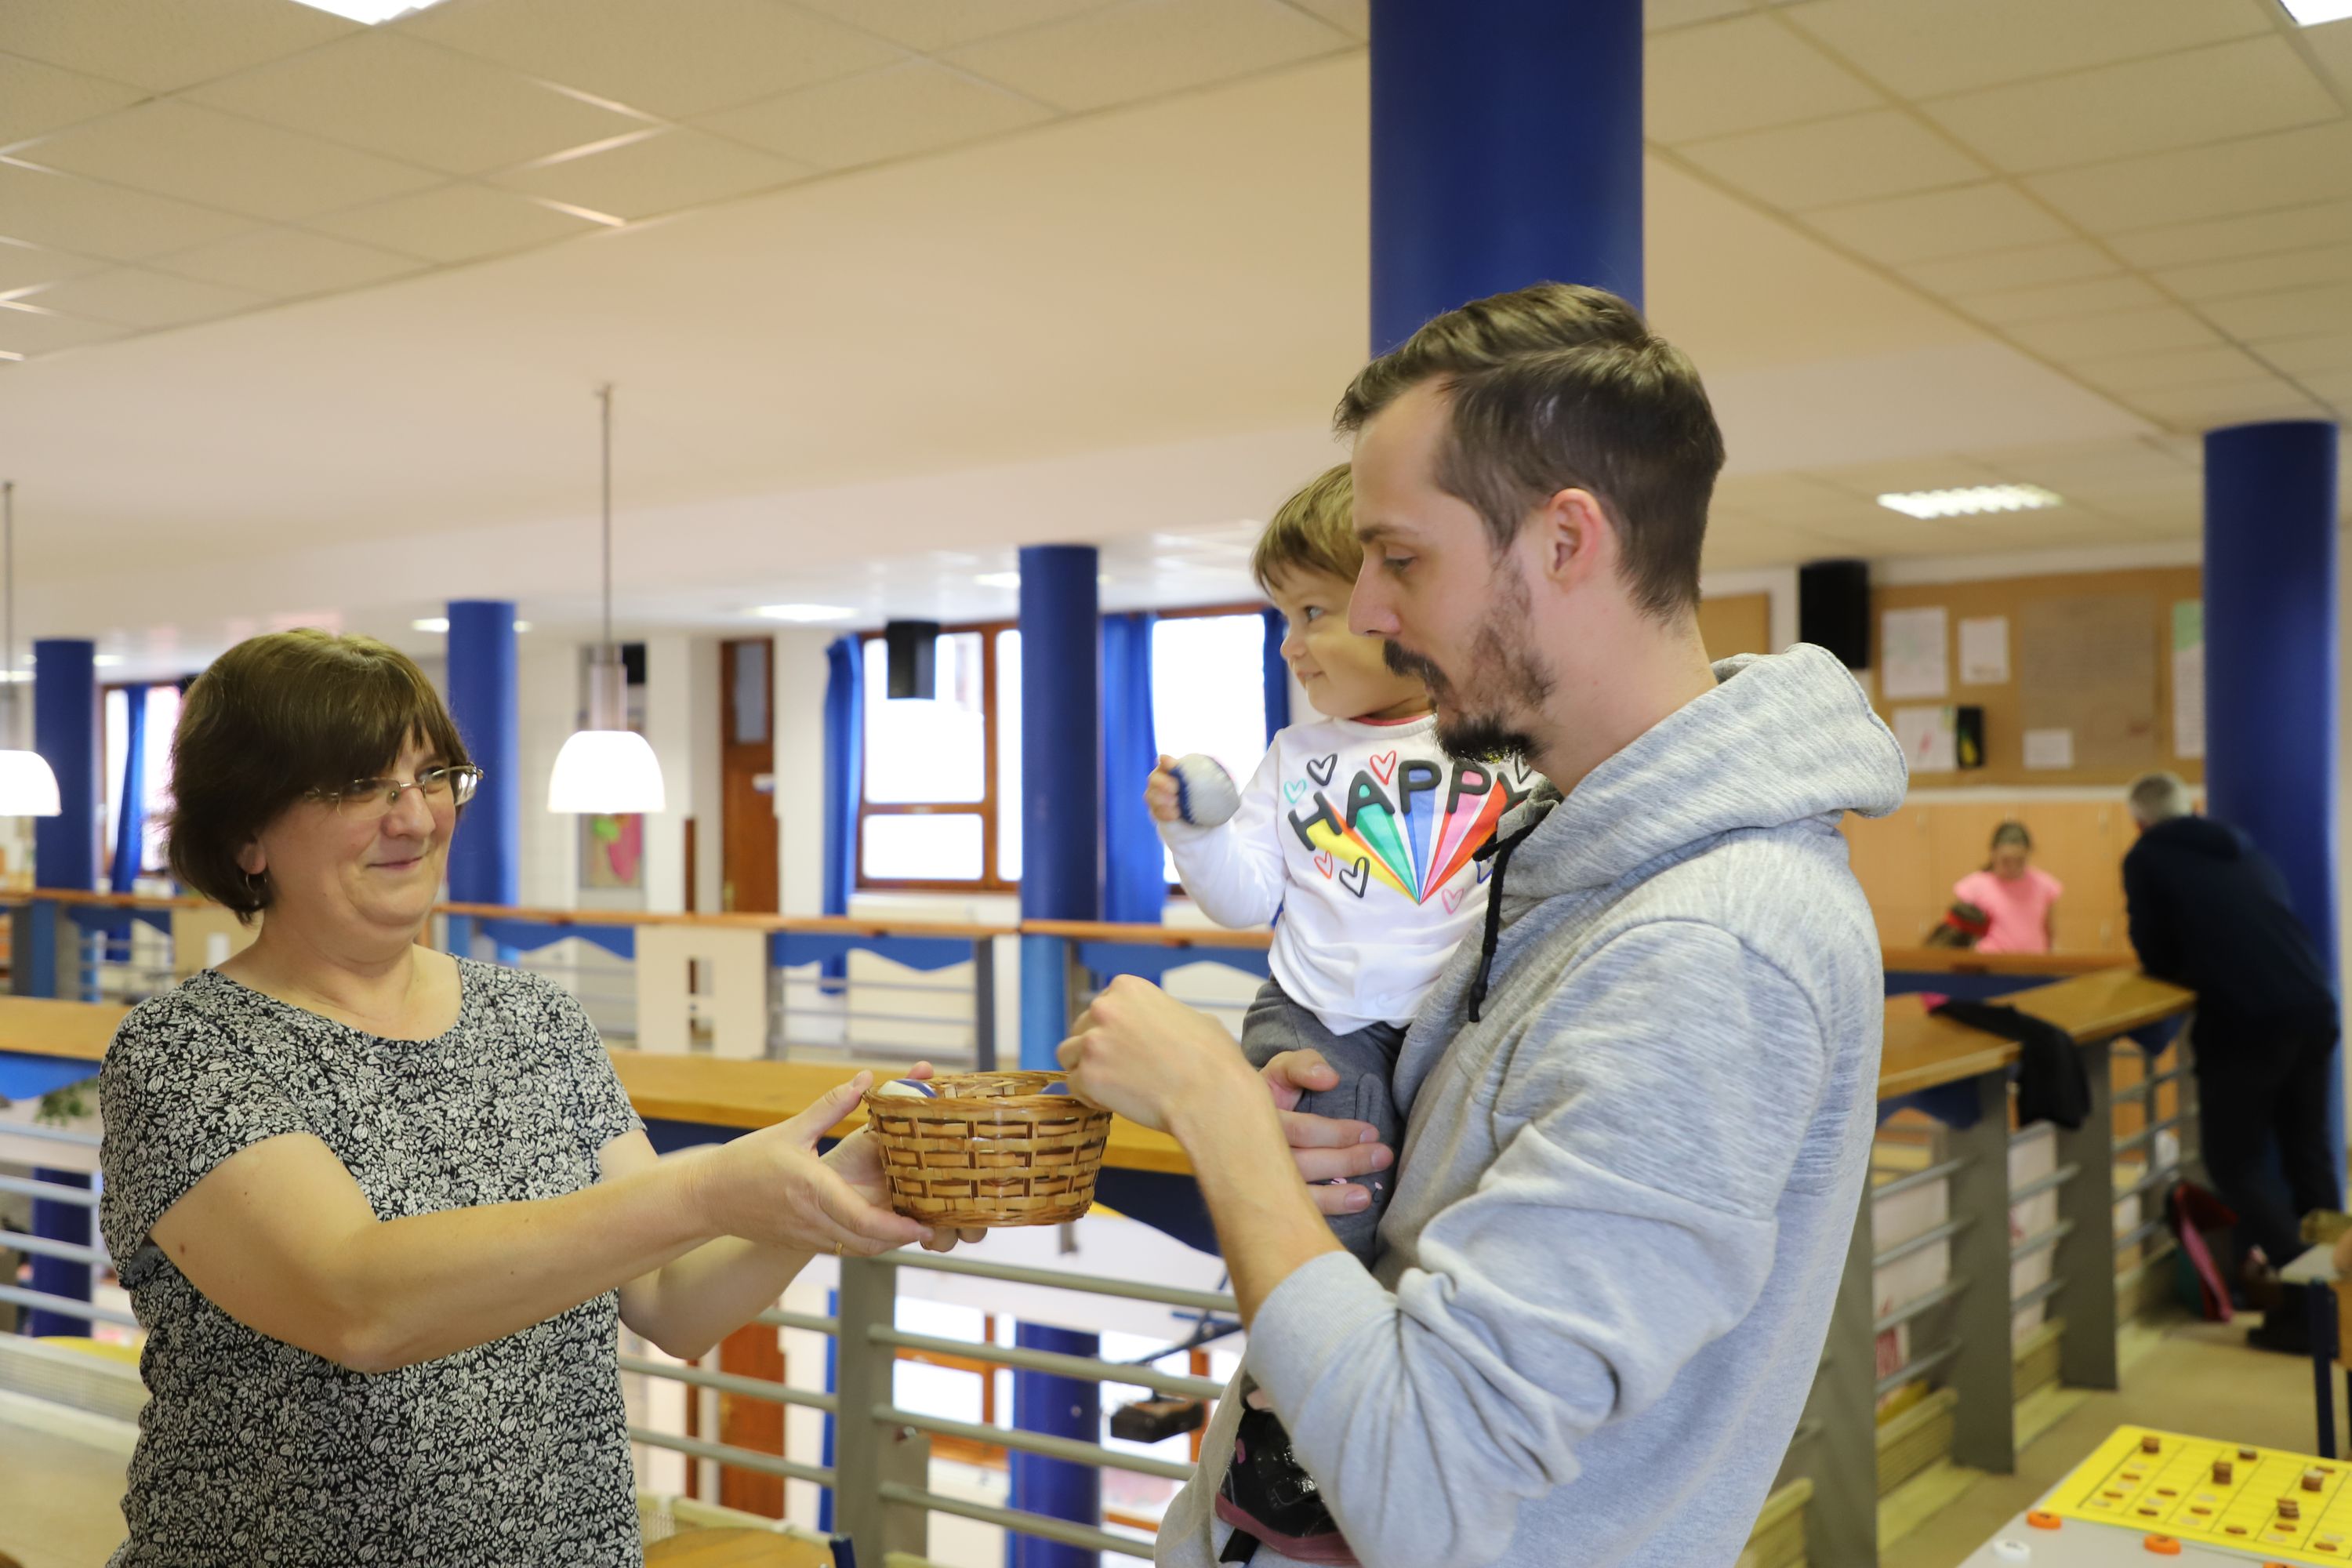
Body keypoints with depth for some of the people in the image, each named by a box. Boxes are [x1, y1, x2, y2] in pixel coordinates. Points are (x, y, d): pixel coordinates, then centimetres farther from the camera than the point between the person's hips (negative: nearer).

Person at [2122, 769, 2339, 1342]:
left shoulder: (2146, 859, 5)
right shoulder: (2245, 852, 22)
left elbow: (2157, 962, 7)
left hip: (2247, 1021, -6)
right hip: (2315, 1007, 6)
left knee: (2236, 1164, 6)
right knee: (2308, 1154, 20)